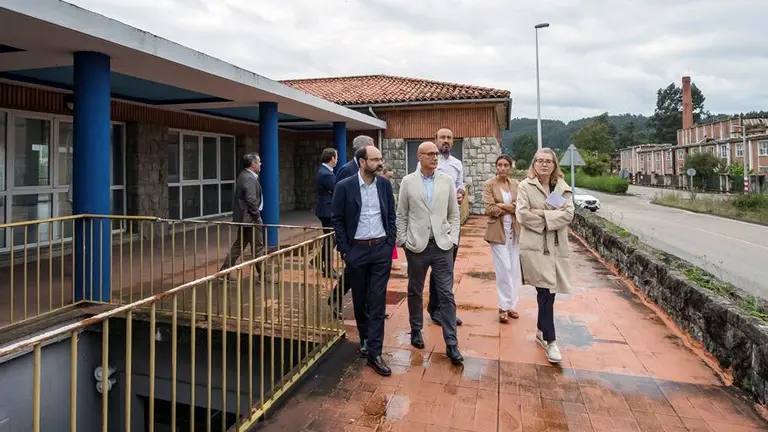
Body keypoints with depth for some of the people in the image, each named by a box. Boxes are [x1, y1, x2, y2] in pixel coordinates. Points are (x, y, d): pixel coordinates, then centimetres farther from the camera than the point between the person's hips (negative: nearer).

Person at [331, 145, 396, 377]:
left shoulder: (384, 184, 2)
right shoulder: (345, 186, -7)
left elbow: (391, 216, 9)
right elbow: (337, 220, -3)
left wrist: (390, 244, 3)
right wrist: (344, 250, -5)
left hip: (381, 249, 1)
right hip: (357, 249, -1)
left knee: (377, 302, 0)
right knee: (359, 300, 13)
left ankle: (374, 352, 5)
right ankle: (365, 338, 36)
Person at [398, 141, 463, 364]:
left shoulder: (447, 180, 3)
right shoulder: (408, 181, 0)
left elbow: (454, 213, 8)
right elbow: (401, 215, 4)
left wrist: (453, 238, 0)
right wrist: (402, 240, -1)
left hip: (442, 245, 0)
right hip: (416, 245, 0)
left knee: (446, 295, 0)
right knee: (415, 292, 13)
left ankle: (451, 344, 7)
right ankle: (416, 331, 33)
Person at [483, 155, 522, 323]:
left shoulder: (516, 184, 9)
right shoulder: (489, 184, -3)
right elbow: (489, 209, -12)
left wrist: (502, 206, -13)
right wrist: (512, 208, -7)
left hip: (514, 230, 4)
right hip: (498, 231, -4)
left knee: (514, 269, 7)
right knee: (504, 268, -7)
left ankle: (511, 305, 20)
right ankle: (504, 306, 5)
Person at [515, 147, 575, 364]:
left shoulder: (563, 188, 9)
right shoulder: (525, 186, -1)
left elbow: (568, 214, -5)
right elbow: (522, 214, -13)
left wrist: (542, 214, -14)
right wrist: (552, 216, -8)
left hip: (557, 246, 4)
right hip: (535, 245, -4)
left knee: (548, 290, 13)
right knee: (545, 291, -9)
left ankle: (541, 331, 32)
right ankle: (550, 341, 0)